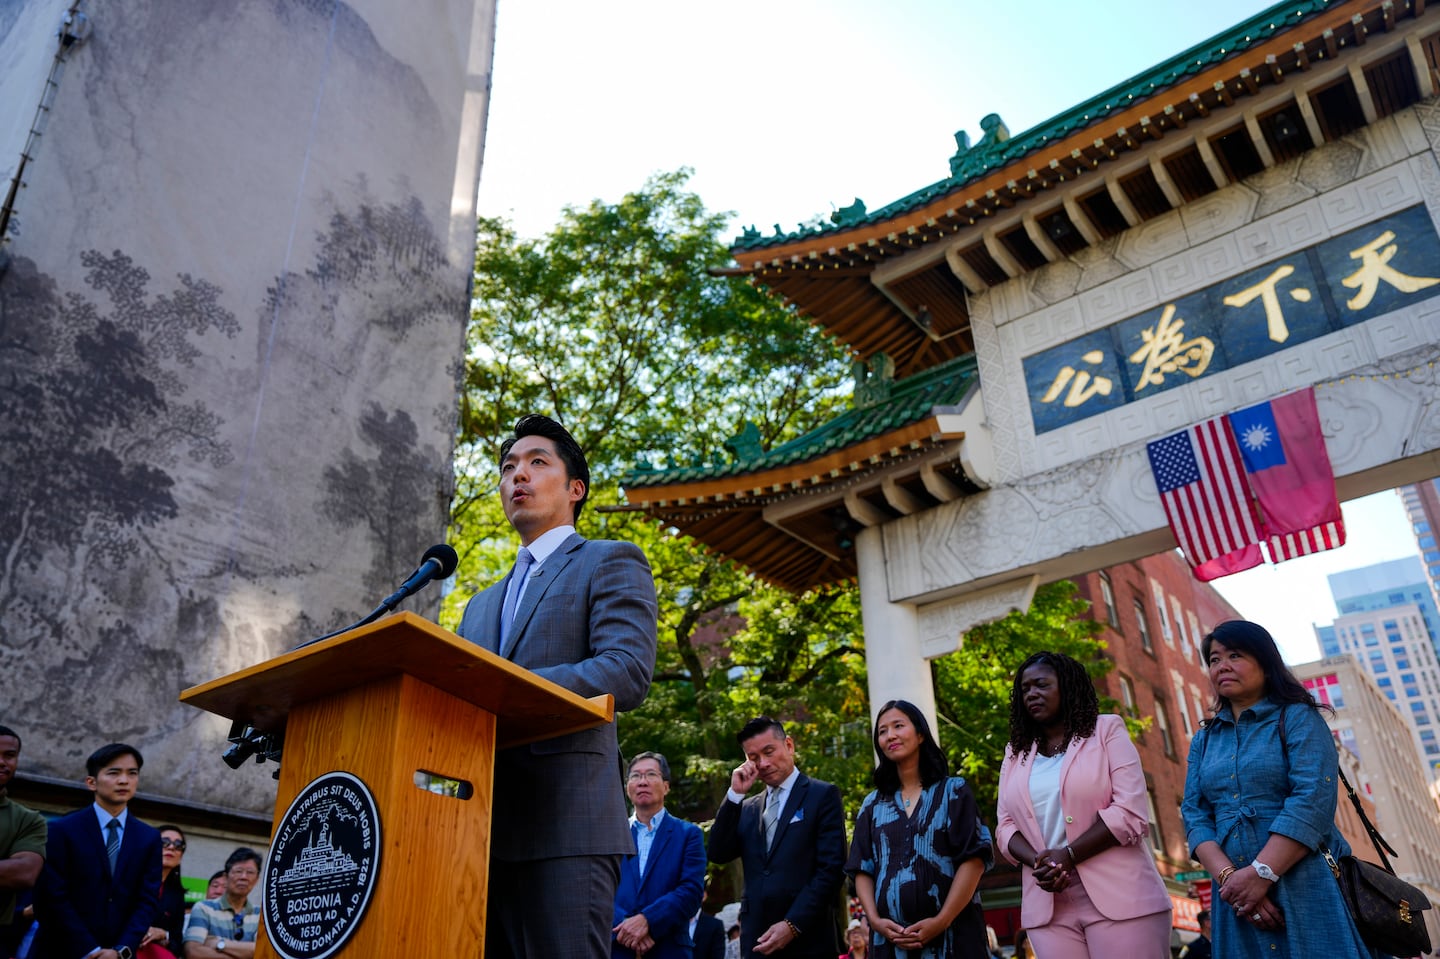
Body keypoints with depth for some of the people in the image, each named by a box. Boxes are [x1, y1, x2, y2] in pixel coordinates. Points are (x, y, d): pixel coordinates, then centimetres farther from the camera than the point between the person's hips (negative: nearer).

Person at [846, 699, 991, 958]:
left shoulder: (953, 791, 3)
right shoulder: (872, 805, 11)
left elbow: (973, 859, -6)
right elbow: (862, 870, 7)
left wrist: (941, 921, -14)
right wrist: (874, 919, -9)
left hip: (953, 934, -2)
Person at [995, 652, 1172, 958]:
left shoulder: (1106, 731, 3)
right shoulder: (1016, 752, 15)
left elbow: (1131, 812, -8)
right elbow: (1005, 825, 10)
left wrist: (1068, 855, -15)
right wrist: (1037, 862, -11)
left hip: (1118, 898, -3)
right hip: (1048, 906, 3)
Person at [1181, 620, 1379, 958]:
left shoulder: (1298, 718, -1)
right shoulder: (1203, 740, 14)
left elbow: (1313, 801, -14)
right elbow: (1195, 815, 4)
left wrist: (1260, 874, -21)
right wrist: (1228, 876, -15)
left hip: (1308, 890, -4)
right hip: (1237, 895, 4)